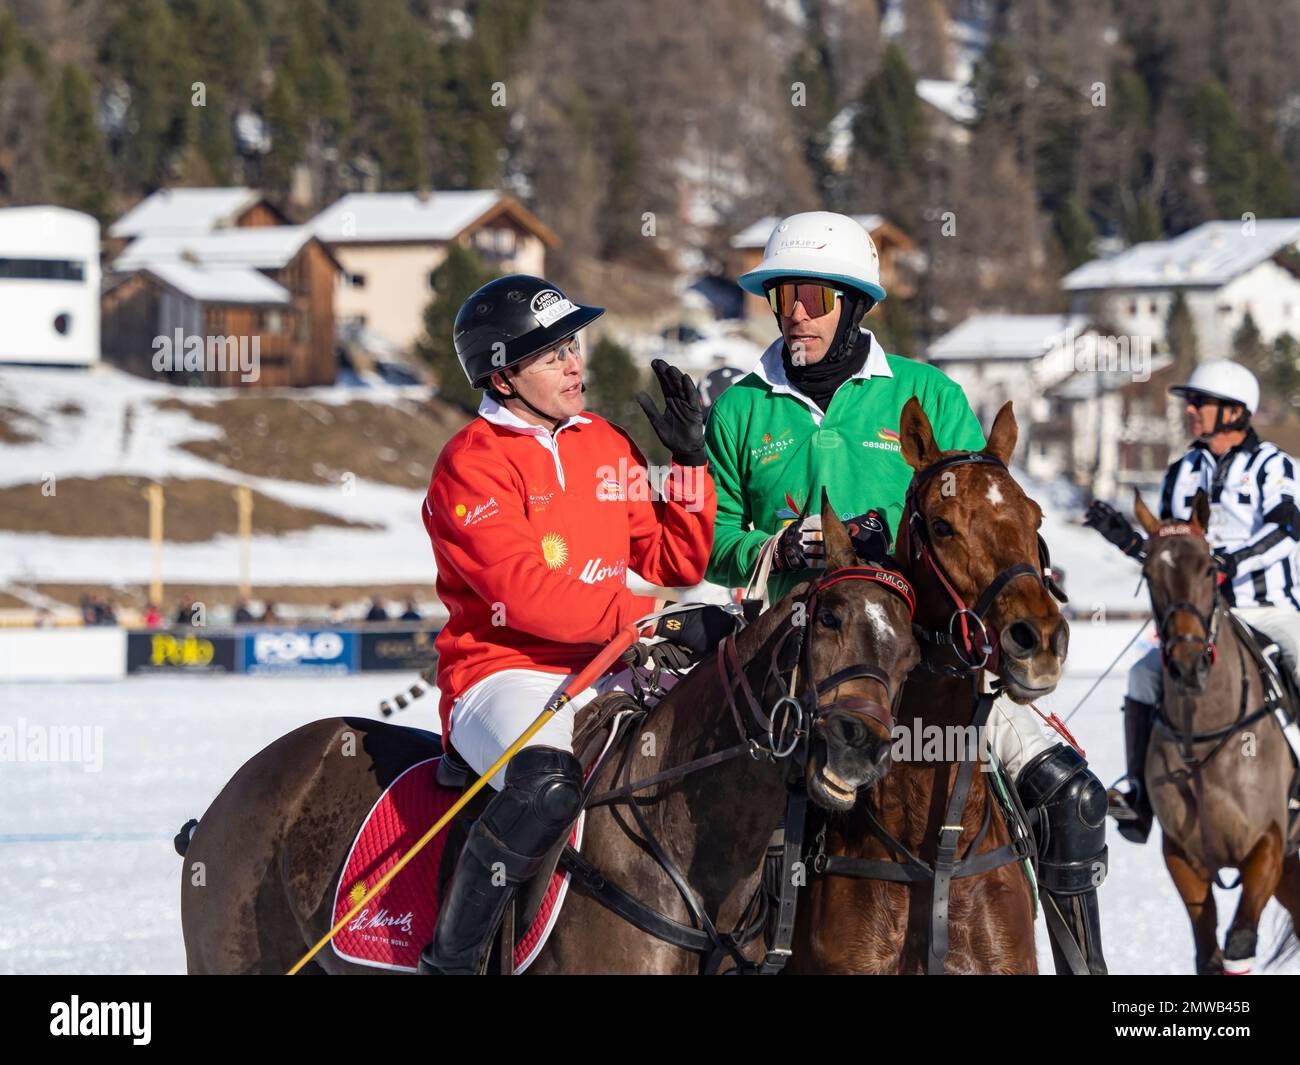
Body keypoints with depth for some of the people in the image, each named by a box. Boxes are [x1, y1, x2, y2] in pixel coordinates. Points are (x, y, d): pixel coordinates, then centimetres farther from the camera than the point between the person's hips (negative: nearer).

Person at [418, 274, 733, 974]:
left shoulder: (607, 447, 15)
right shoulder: (473, 465, -8)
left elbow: (675, 564, 16)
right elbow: (527, 595, -19)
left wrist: (691, 462, 3)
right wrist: (663, 618, -21)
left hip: (604, 676, 7)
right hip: (504, 673, -7)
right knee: (548, 787, -37)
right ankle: (449, 957, -22)